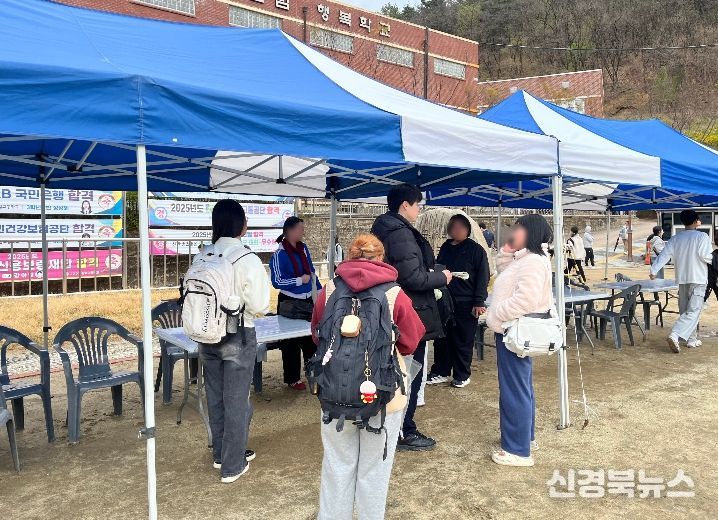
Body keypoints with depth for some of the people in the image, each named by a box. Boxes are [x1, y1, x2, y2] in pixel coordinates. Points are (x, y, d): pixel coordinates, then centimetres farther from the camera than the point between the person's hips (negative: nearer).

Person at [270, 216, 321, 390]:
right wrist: (300, 280, -18)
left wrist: (320, 290, 12)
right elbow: (277, 282, -17)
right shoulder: (279, 254, -15)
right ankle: (292, 379, 19)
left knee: (311, 338, 16)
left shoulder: (303, 248, 4)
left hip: (308, 300, 6)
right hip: (290, 303, -6)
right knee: (291, 343, 5)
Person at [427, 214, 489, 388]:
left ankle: (462, 375, 19)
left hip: (466, 304, -5)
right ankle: (441, 372, 23)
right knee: (441, 339, 9)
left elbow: (482, 277, -7)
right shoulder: (445, 247, 12)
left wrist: (479, 302, -13)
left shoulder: (476, 250, -4)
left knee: (463, 341, 4)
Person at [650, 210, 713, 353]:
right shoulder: (702, 236, -6)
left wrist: (654, 270, 0)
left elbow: (664, 255, -1)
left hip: (682, 279, 5)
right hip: (698, 279, -5)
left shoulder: (675, 239, 6)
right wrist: (711, 258, 5)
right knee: (693, 311, -9)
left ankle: (692, 340, 22)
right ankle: (675, 335, -27)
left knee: (684, 310, 14)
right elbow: (705, 255, -16)